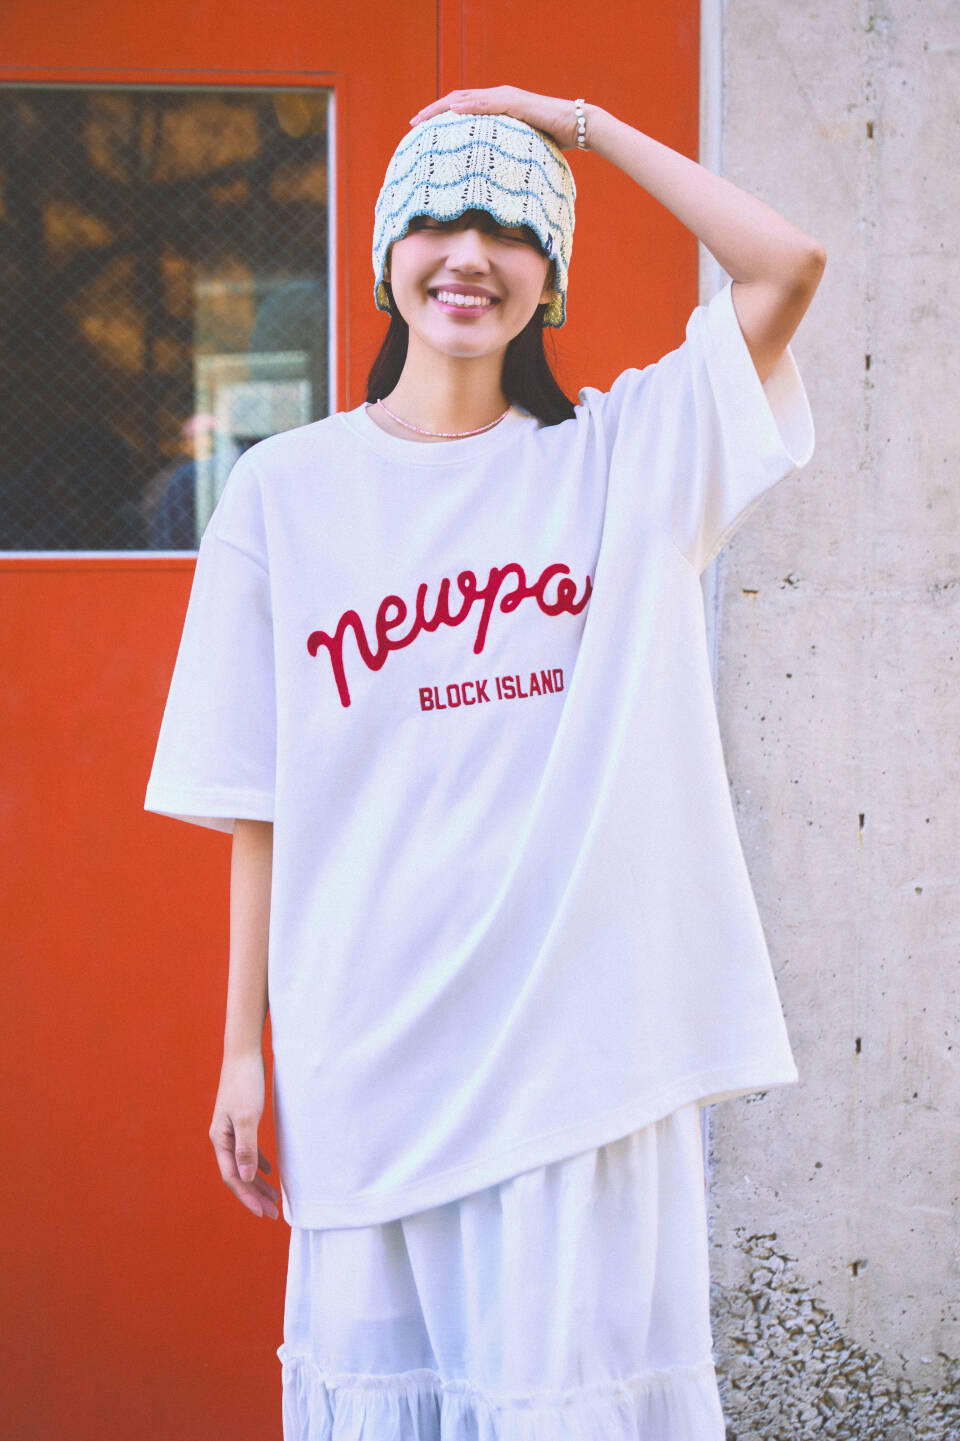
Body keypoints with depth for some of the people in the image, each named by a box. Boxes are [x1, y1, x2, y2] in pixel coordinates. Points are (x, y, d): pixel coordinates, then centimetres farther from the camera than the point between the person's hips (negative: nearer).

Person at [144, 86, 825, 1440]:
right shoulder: (286, 488, 6)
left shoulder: (623, 455, 5)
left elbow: (789, 262, -7)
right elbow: (260, 806, 5)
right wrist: (245, 1047, 3)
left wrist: (577, 122, 2)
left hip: (582, 1029, 0)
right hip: (366, 1043, 1)